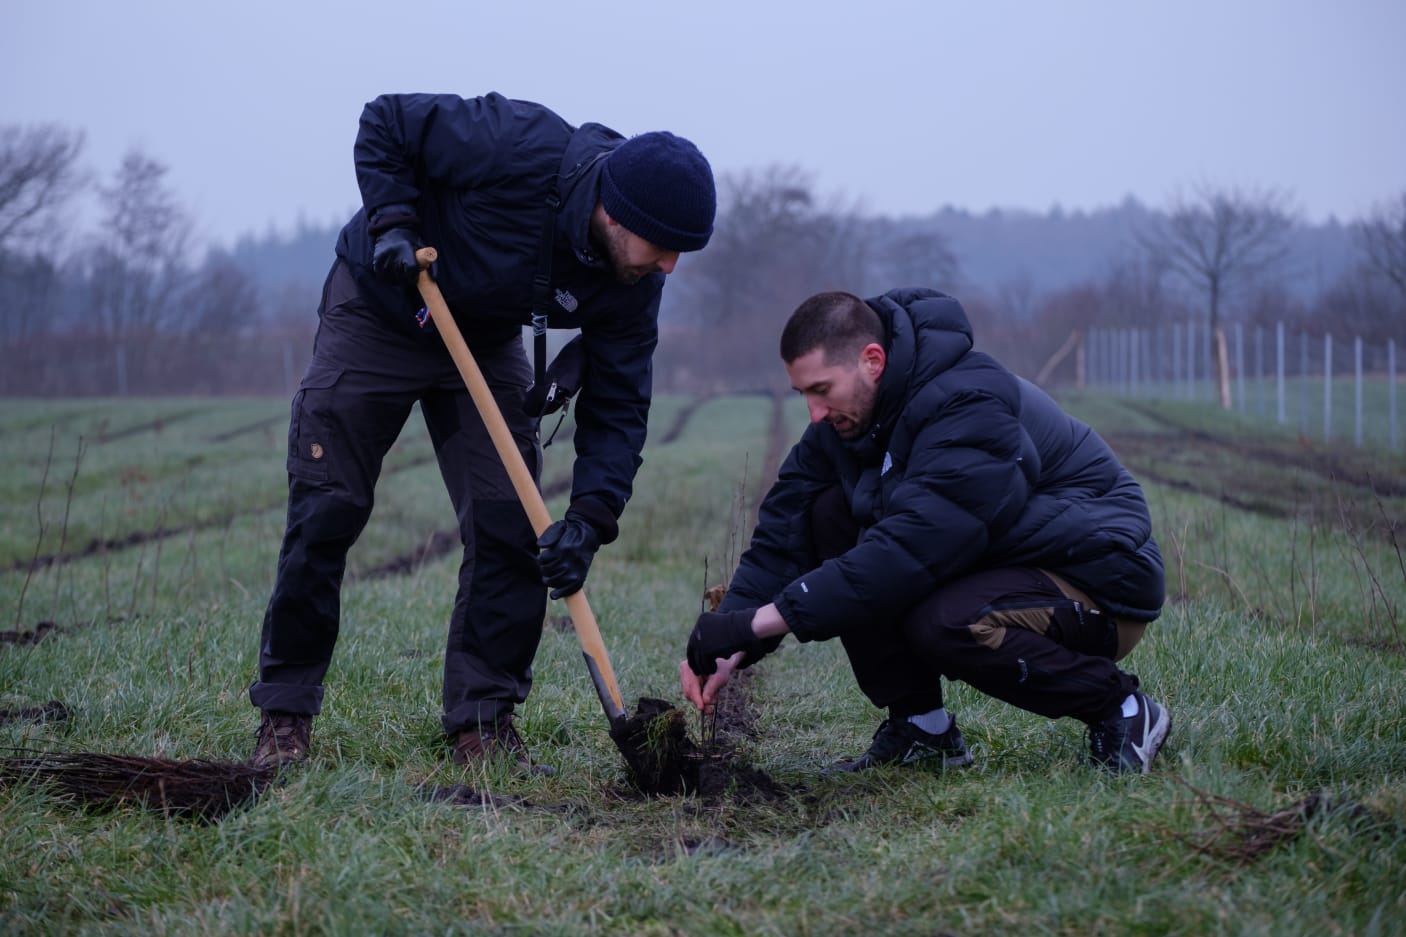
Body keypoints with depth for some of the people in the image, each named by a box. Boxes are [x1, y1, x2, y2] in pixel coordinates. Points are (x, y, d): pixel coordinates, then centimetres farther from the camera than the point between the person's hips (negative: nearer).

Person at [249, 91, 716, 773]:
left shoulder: (633, 282, -19)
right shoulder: (519, 149, -35)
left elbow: (616, 406, -14)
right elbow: (384, 123, -20)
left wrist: (590, 519, -26)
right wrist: (391, 222, -32)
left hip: (486, 345, 4)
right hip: (377, 312, -4)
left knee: (511, 525, -6)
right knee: (325, 512, -5)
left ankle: (482, 721, 5)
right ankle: (285, 713, 6)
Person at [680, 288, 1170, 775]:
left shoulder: (969, 406, -28)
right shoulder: (846, 416, -1)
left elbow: (911, 547, -36)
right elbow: (785, 530, -1)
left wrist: (756, 622, -36)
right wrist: (730, 647, -16)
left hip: (1103, 587, -9)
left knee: (941, 624, -36)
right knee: (828, 514, -6)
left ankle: (1120, 708, -11)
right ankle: (920, 726, -1)